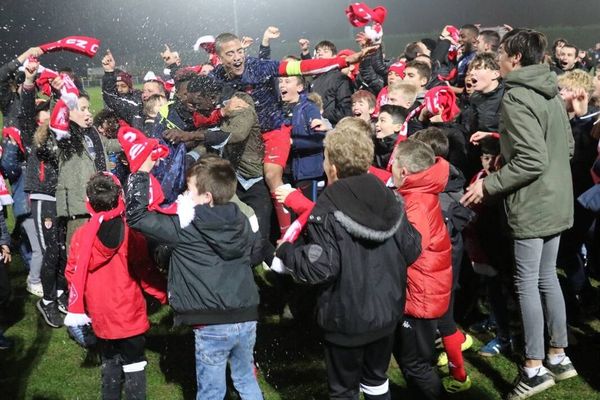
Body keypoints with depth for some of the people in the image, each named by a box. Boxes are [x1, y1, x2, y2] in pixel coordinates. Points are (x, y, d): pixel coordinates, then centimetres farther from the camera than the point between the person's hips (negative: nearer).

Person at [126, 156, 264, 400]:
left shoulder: (185, 228, -12)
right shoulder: (243, 223, 4)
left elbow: (136, 216, -10)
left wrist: (142, 172, -4)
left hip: (212, 325, -5)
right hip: (247, 319, 5)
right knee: (246, 380, 25)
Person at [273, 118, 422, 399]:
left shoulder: (327, 211, -21)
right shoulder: (389, 198, -3)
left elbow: (319, 268, -26)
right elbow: (412, 249, 1)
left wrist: (285, 251, -9)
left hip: (346, 319, -5)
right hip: (386, 312, 6)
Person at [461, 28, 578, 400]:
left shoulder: (516, 98, -17)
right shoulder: (552, 93, 10)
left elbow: (530, 160, -24)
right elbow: (568, 146, 17)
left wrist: (488, 184, -16)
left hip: (531, 204, -9)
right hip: (557, 201, 9)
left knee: (527, 283, 0)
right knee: (548, 277, 16)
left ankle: (535, 368, 8)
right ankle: (559, 356, 26)